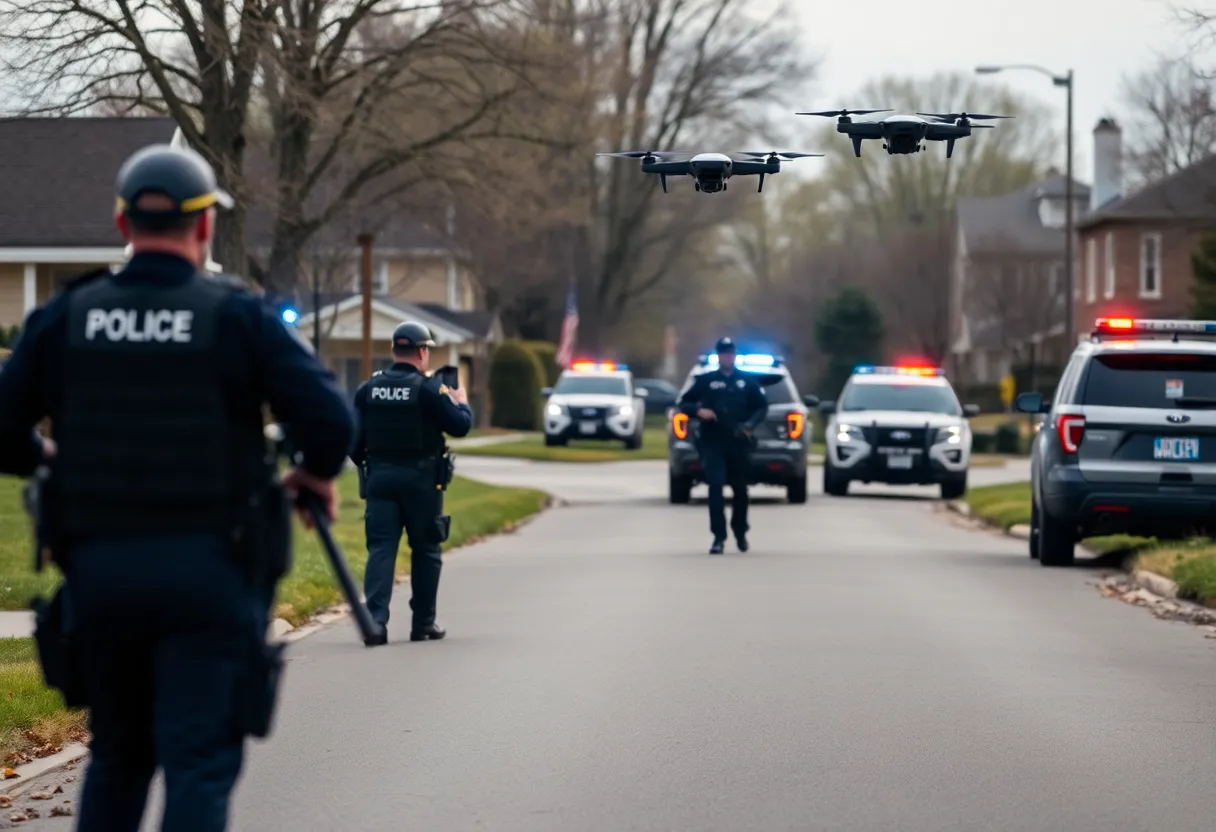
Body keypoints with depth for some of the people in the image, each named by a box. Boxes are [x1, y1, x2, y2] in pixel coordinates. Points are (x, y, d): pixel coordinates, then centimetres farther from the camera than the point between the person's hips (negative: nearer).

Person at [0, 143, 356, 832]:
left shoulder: (66, 317, 3)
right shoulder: (237, 317, -6)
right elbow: (329, 419, -13)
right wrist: (319, 473, 7)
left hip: (98, 566, 4)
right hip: (206, 569, -3)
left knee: (118, 754, 20)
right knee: (200, 761, -2)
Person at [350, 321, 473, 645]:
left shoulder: (368, 389, 3)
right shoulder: (428, 389, -10)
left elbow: (353, 437, 4)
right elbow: (460, 426, -9)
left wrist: (365, 465, 20)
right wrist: (461, 402, 12)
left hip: (380, 477, 3)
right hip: (420, 479, -3)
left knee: (381, 548, 0)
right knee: (426, 550, 10)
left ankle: (375, 618, -16)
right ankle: (423, 623, 16)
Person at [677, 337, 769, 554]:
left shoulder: (747, 381, 8)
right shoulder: (705, 380, 5)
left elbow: (762, 406, 11)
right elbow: (683, 404, 8)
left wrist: (751, 424, -7)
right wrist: (698, 411, -13)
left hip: (738, 444, 2)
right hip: (713, 444, -2)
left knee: (740, 490, 12)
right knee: (715, 488, -14)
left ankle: (740, 532, 33)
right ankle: (719, 537, -13)